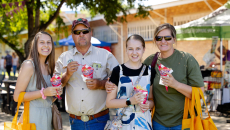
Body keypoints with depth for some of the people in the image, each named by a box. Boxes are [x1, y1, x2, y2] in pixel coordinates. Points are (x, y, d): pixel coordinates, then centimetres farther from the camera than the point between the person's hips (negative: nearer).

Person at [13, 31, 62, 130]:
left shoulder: (48, 67, 11)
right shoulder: (28, 65, -11)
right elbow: (17, 96, -15)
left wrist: (56, 91, 2)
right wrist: (43, 92, -22)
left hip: (47, 117, 7)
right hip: (33, 117, -7)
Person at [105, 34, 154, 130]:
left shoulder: (150, 71, 3)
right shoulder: (118, 71, -6)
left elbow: (152, 99, 12)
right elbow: (109, 102, -6)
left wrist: (148, 105, -10)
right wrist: (130, 101, -18)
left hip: (143, 122, 3)